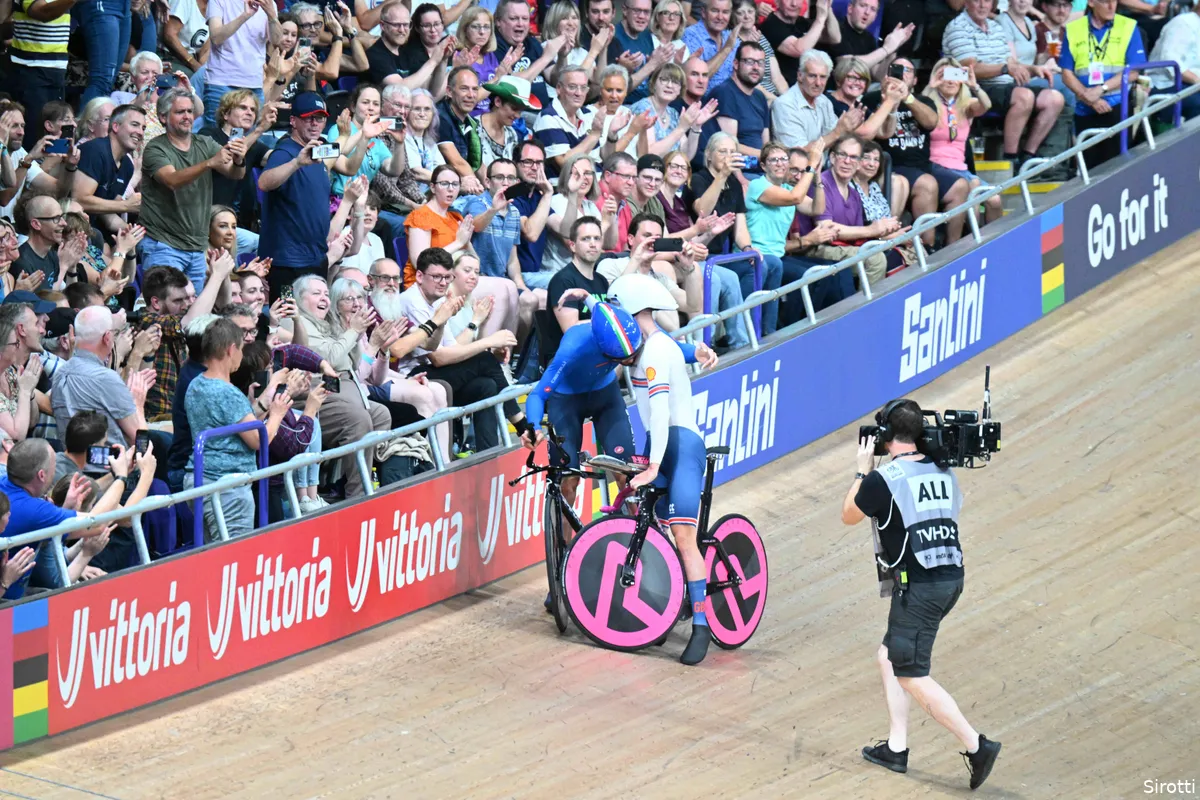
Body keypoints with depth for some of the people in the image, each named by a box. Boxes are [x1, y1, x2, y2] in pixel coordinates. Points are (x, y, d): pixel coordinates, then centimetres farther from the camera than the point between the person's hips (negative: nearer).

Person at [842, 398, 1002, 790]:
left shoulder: (883, 480, -12)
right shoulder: (944, 474, 8)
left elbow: (849, 515, 4)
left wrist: (863, 469, 15)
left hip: (917, 588, -8)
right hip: (952, 578, 8)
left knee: (913, 678, -2)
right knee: (889, 657, 20)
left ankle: (976, 745, -11)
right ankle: (896, 747, 20)